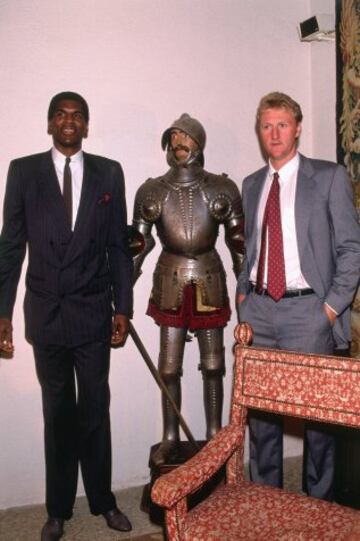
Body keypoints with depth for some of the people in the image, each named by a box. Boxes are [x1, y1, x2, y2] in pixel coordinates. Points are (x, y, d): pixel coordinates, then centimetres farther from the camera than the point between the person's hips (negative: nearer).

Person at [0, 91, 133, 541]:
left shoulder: (109, 173, 4)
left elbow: (118, 245, 4)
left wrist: (123, 307, 2)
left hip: (93, 312, 0)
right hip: (45, 313, 0)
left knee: (95, 410, 9)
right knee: (57, 412, 11)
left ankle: (102, 499, 27)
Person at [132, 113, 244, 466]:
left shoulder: (221, 189, -1)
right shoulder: (152, 192, 1)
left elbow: (238, 242, 3)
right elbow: (139, 243, 5)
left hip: (210, 282, 0)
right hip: (170, 283, 1)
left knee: (213, 365, 8)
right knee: (169, 367, 6)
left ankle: (214, 434, 23)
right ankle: (170, 437, 21)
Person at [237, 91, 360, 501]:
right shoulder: (251, 184, 15)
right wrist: (243, 293, 9)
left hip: (306, 310, -4)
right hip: (258, 309, 5)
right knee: (259, 410, 10)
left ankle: (320, 504, 21)